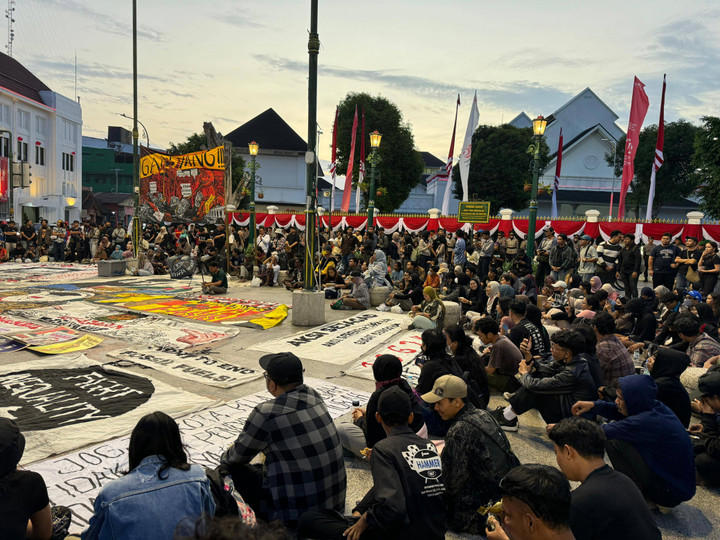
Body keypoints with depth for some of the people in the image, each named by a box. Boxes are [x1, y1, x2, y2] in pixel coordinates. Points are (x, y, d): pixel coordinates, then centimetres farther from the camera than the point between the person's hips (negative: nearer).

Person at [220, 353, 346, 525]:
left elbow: (238, 456, -2)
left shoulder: (266, 413, -19)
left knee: (233, 470, 7)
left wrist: (224, 459, 21)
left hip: (297, 515, -7)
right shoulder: (313, 395, 1)